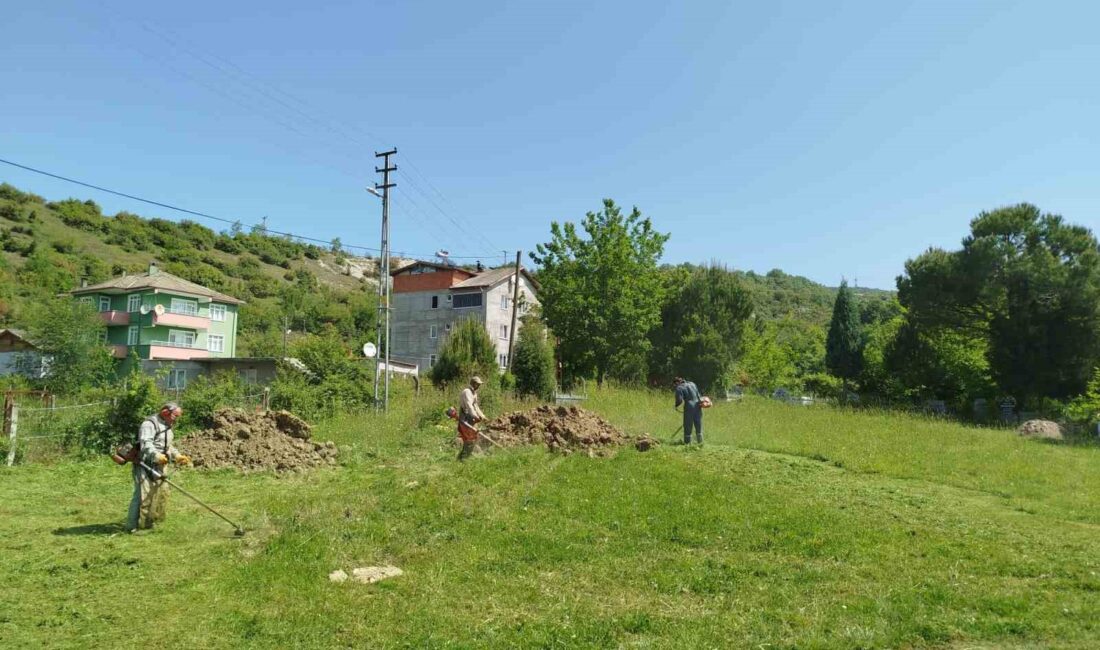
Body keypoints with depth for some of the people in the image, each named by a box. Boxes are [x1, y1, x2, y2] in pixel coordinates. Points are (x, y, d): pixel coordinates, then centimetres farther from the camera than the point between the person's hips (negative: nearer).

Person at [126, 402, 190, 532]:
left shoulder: (167, 427, 20)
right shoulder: (150, 424, -12)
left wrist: (178, 456, 15)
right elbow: (146, 443, -27)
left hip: (158, 467, 9)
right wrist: (156, 455, -42)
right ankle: (133, 526, -2)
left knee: (161, 492, 10)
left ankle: (148, 522, 22)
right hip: (145, 465, -9)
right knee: (143, 495, -10)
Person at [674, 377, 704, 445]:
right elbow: (698, 395, 16)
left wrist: (676, 406, 6)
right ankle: (700, 441, 19)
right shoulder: (692, 384, 13)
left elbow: (679, 400, -12)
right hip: (698, 405, 6)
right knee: (698, 425, 14)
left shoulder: (679, 388, -6)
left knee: (688, 426, 4)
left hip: (689, 406, -6)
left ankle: (687, 442, 9)